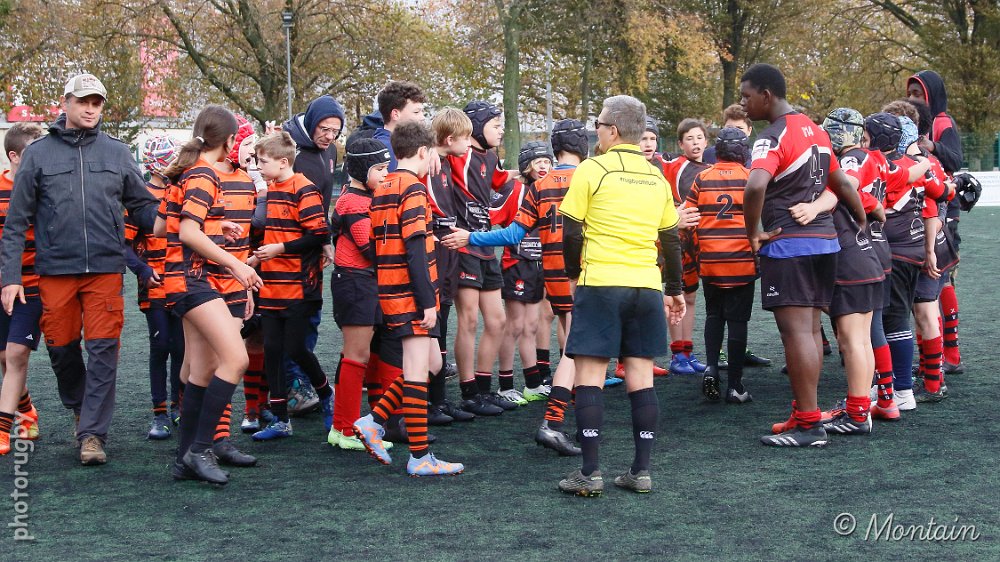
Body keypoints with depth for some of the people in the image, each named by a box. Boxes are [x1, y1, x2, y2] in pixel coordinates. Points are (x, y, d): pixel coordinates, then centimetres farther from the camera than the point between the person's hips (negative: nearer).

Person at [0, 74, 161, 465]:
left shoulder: (117, 153, 9)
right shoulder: (38, 154, 5)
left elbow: (143, 207, 12)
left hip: (106, 268, 0)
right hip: (55, 270, 0)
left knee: (103, 350, -5)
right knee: (61, 348, 9)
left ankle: (92, 433, 0)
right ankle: (80, 408, 34)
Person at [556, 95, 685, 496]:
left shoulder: (592, 170, -5)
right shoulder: (657, 177, 11)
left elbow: (571, 232, -5)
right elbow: (671, 240, 16)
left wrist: (574, 273, 12)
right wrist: (674, 290, 25)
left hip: (600, 285, -5)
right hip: (647, 287, 5)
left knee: (589, 376, -1)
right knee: (641, 377, 7)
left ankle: (590, 473, -3)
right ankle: (641, 471, 9)